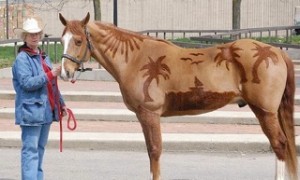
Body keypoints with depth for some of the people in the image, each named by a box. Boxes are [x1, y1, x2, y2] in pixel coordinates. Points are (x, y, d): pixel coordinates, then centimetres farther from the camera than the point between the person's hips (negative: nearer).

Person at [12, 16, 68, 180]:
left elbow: (52, 84, 23)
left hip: (46, 110, 8)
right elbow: (27, 83, -20)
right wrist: (50, 75, -22)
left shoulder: (43, 57, 15)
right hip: (31, 111, -8)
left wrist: (61, 103, 22)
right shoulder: (22, 58, -10)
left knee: (40, 148, 14)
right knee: (30, 149, -9)